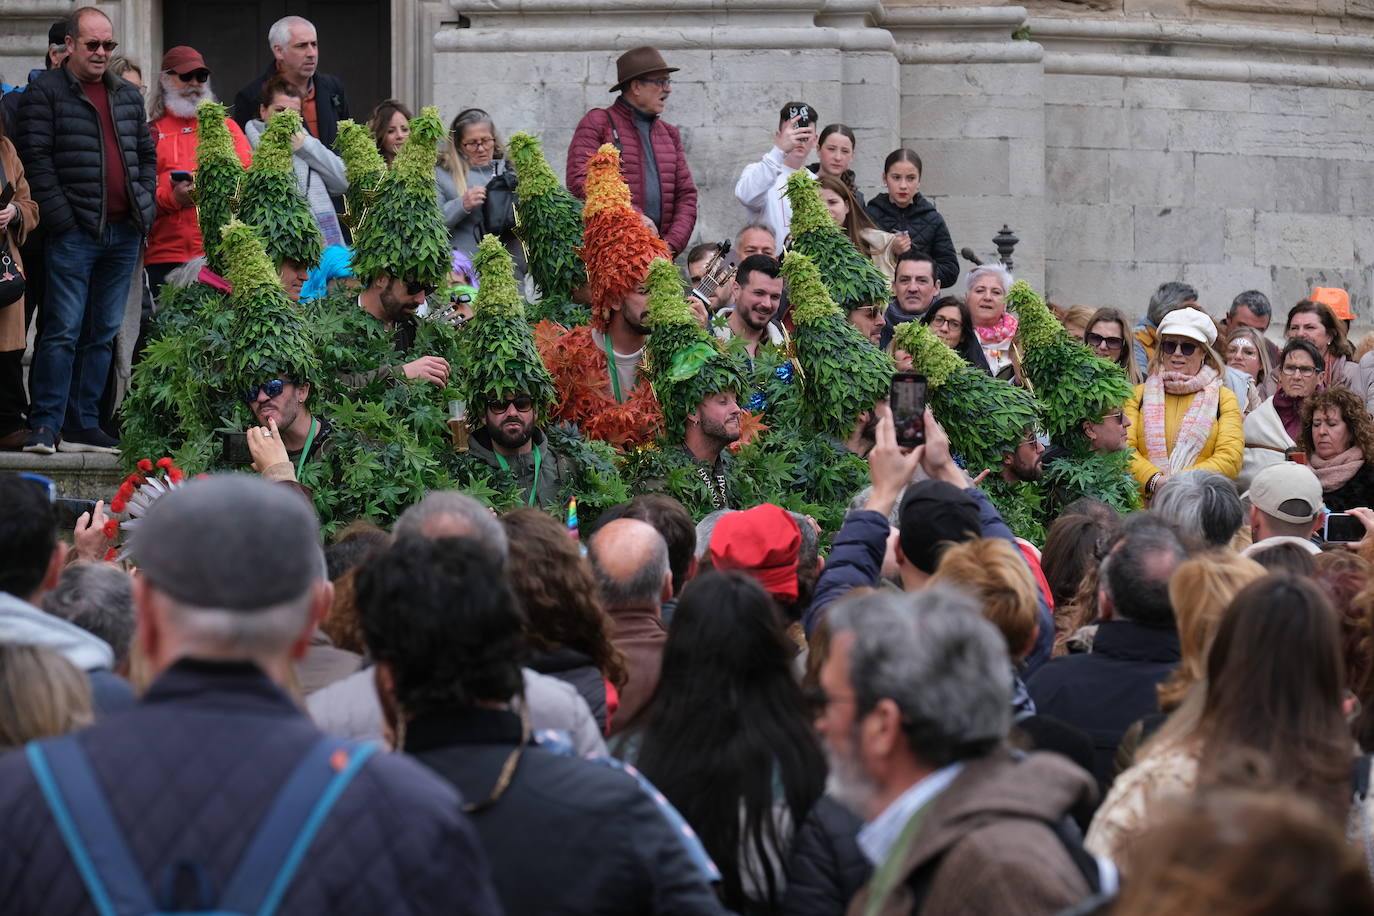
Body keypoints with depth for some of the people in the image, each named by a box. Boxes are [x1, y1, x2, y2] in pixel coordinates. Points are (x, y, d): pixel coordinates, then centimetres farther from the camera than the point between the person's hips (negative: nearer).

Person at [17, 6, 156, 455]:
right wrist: (61, 216, -14)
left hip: (124, 232, 6)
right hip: (76, 233, -6)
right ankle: (45, 427, -9)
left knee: (103, 333, 7)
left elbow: (147, 153, 22)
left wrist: (146, 206, 9)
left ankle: (83, 425, 12)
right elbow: (36, 158, -8)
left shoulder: (127, 96, 16)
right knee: (64, 330, -10)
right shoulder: (46, 92, -2)